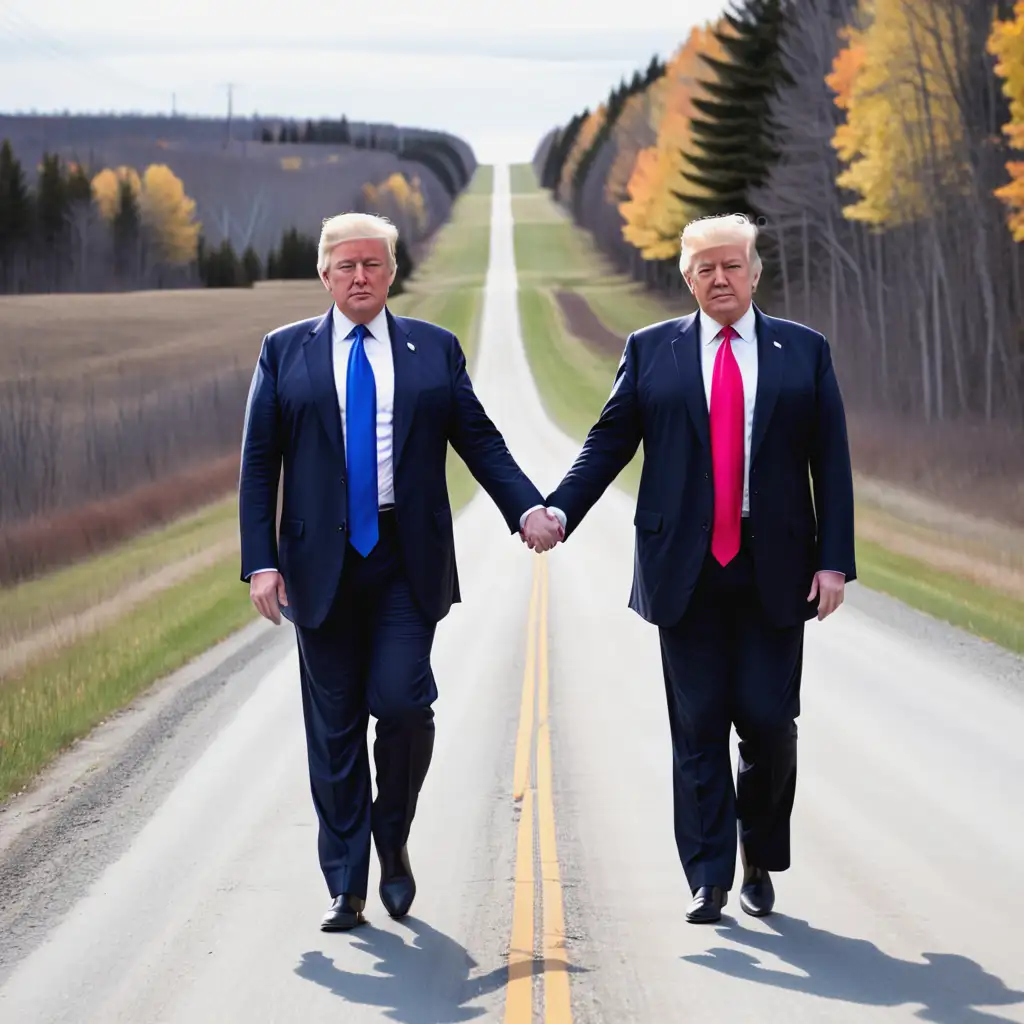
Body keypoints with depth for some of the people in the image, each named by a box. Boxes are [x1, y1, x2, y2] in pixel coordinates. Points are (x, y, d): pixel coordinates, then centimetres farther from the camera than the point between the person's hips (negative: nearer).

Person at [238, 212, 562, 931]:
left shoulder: (435, 349, 9)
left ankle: (393, 838, 13)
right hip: (322, 562, 1)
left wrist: (527, 508, -7)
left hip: (408, 561, 0)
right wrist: (261, 561, -5)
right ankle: (346, 887, 12)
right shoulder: (285, 352, 7)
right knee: (335, 729, 4)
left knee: (403, 701, -14)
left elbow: (479, 439, 9)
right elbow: (259, 464, 5)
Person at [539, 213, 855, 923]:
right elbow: (609, 443, 6)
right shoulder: (651, 351, 8)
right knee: (698, 730, 2)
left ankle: (761, 865, 19)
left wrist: (835, 560, -2)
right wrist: (559, 510, -9)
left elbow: (832, 463, 5)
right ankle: (708, 879, 7)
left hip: (774, 571, 0)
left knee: (769, 723, -1)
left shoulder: (805, 352, 7)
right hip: (687, 571, 0)